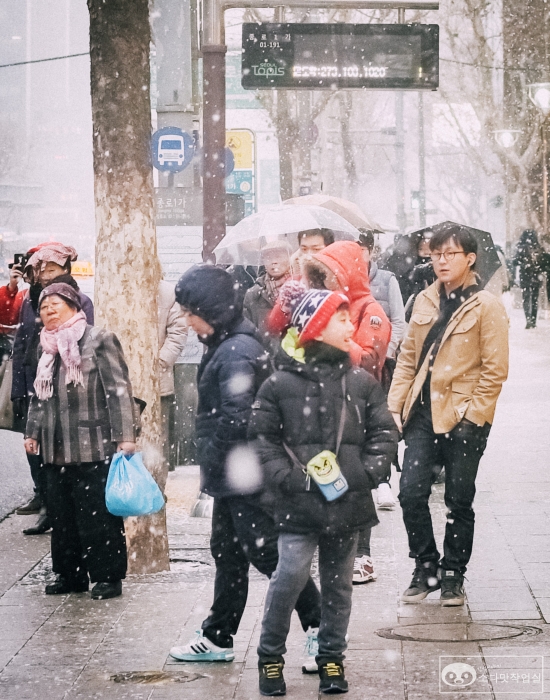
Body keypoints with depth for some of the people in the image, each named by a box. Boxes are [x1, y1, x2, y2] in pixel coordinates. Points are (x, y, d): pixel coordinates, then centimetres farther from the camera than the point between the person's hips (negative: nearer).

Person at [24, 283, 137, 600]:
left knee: (98, 515, -3)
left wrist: (125, 435, -14)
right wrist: (33, 431, 18)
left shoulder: (99, 340, -5)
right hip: (57, 450, 7)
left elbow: (119, 390, -9)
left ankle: (108, 576, 4)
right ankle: (70, 573, 19)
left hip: (95, 448, -7)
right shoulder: (47, 348, 16)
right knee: (62, 515, 10)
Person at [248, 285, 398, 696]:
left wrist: (368, 473, -5)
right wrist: (287, 477, -10)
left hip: (348, 503, 3)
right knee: (290, 578, -9)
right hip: (299, 504, -3)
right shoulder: (282, 384, -4)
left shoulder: (362, 383, 5)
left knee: (338, 584, 12)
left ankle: (332, 658, 26)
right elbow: (263, 438, 0)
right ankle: (270, 656, 9)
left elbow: (384, 433, 8)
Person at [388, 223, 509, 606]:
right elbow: (408, 357, 13)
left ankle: (453, 576, 19)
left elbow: (495, 369, -9)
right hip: (423, 413, 4)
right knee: (411, 494, -2)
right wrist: (395, 405, 5)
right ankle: (426, 568, 14)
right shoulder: (425, 301, 9)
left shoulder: (487, 306, -7)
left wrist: (472, 414, -14)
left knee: (459, 501, 6)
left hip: (464, 420, -4)